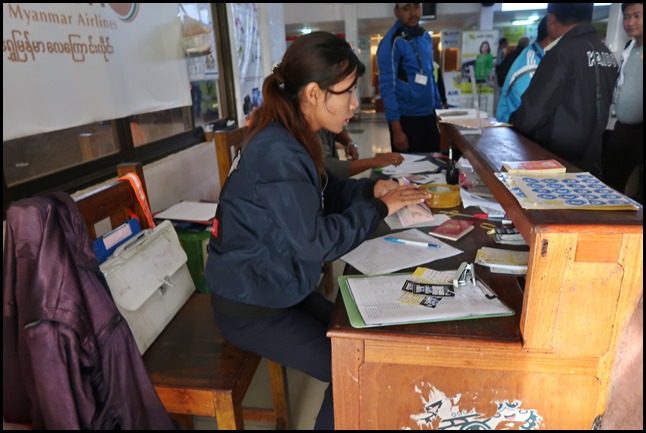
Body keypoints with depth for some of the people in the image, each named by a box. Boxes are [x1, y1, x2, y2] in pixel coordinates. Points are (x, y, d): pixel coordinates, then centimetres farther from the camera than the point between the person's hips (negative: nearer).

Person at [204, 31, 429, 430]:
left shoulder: (291, 138, 1)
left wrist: (373, 188, -4)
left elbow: (324, 193, 12)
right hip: (250, 307, -9)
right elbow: (316, 242, -28)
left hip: (278, 288, 9)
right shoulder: (277, 152, -29)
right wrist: (380, 208, -18)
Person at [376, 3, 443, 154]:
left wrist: (439, 108, 14)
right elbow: (387, 88, -15)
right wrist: (396, 129, -19)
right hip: (406, 119, -6)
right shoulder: (391, 42, -11)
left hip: (429, 116, 6)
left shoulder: (426, 37, 9)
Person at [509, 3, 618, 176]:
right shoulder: (607, 54, 8)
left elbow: (533, 111, -18)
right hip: (592, 160, 7)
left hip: (558, 161, -7)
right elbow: (599, 106, 15)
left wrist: (512, 124, 2)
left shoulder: (563, 52, -15)